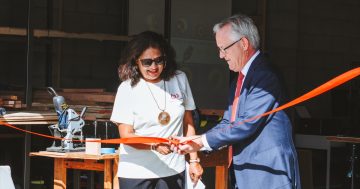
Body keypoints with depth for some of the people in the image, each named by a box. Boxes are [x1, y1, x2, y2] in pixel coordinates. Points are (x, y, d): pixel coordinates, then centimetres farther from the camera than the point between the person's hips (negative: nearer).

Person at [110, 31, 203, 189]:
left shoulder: (180, 80, 4)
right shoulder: (127, 88, -5)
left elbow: (188, 123, 12)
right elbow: (126, 135, -7)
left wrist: (194, 160, 7)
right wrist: (155, 146, -24)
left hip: (173, 170, 2)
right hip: (136, 173, -2)